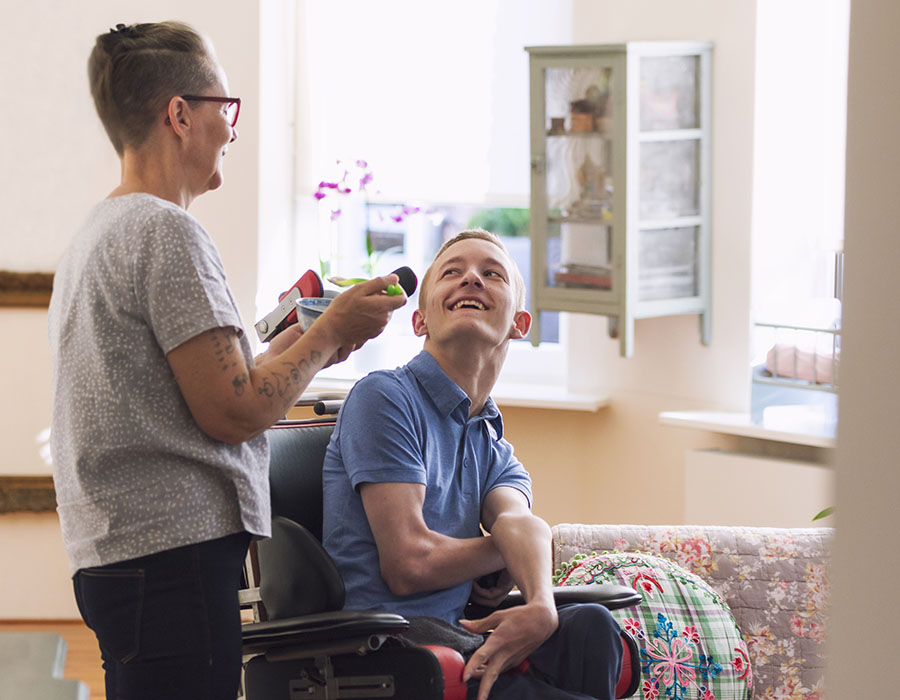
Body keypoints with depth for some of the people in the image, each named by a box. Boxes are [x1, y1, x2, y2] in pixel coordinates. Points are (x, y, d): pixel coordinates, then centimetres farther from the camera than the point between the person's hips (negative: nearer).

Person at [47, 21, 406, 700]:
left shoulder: (92, 237, 20)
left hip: (110, 552, 10)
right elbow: (232, 412, -14)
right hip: (175, 551, -10)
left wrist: (288, 351, 23)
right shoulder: (167, 231, -11)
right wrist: (332, 331, -1)